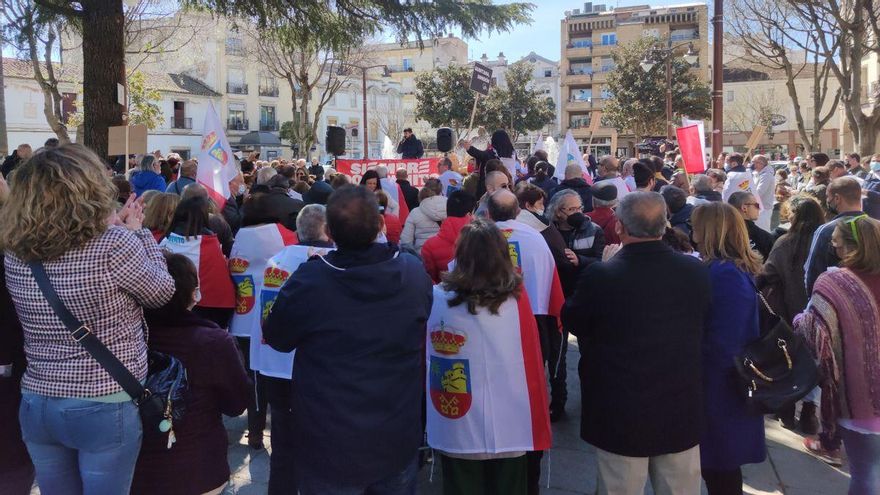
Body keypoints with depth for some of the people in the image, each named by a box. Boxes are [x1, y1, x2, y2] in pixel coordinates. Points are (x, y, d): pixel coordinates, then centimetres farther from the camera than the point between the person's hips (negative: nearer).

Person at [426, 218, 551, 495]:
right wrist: (538, 426, 4)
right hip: (509, 428, 0)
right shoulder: (516, 299, -12)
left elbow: (424, 359, 0)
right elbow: (532, 364, -7)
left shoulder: (437, 299, -11)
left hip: (455, 430, 0)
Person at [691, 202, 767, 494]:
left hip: (719, 388, -9)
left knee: (718, 466, 7)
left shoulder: (724, 274, -24)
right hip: (726, 385, 9)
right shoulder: (739, 268, 6)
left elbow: (720, 344, -25)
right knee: (722, 462, 21)